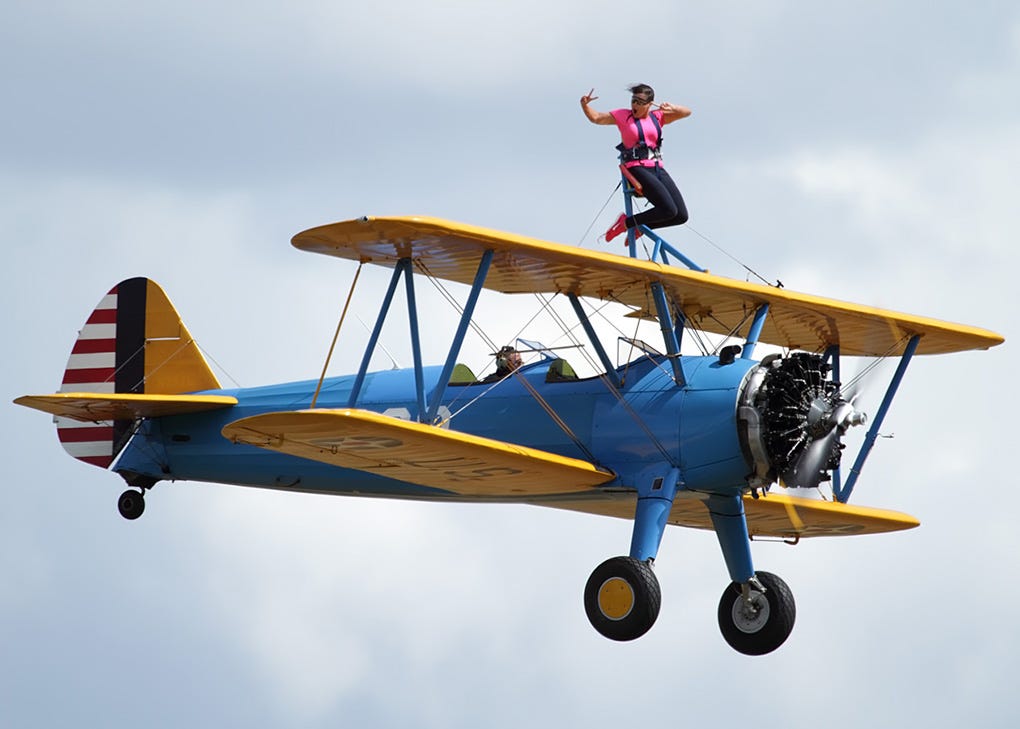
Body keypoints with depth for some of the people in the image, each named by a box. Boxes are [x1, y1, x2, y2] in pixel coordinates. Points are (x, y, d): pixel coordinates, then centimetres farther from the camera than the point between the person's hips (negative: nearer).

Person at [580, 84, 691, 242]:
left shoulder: (657, 117, 14)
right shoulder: (623, 116, 5)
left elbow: (686, 112, 15)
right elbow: (595, 118, 3)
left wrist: (672, 108, -6)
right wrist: (585, 105, -16)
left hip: (658, 169, 6)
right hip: (637, 170, -6)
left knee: (681, 216, 0)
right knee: (669, 210, -22)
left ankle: (640, 226, 16)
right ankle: (627, 222, -4)